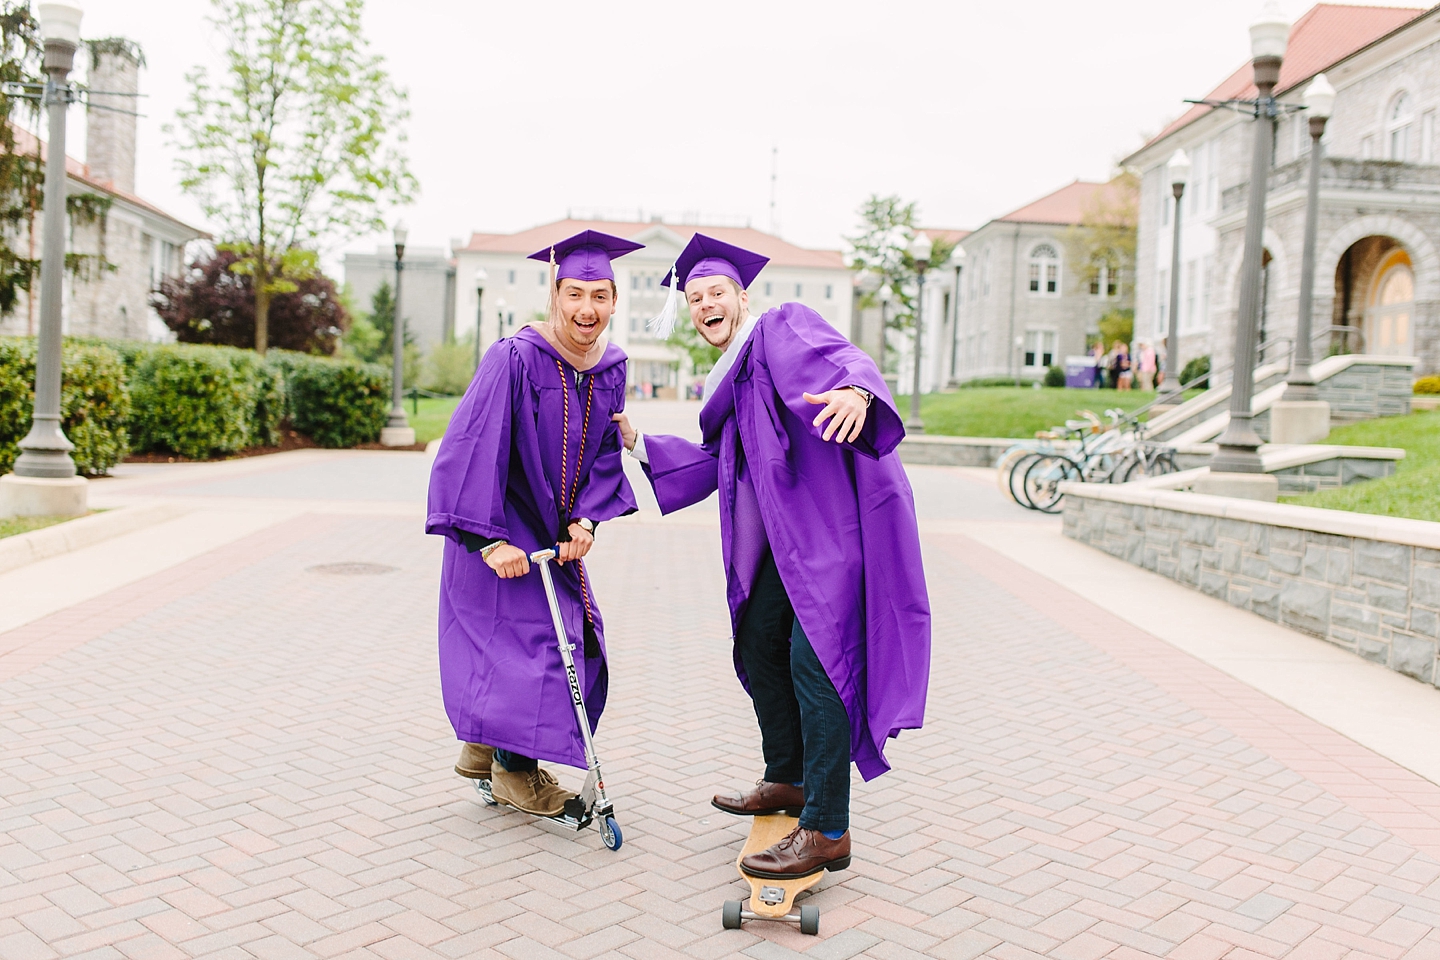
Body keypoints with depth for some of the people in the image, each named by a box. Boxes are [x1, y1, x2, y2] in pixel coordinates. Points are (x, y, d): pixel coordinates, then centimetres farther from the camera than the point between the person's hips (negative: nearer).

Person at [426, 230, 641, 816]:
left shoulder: (610, 370, 0)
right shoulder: (514, 359, -20)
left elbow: (606, 455, 5)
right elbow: (475, 446, -23)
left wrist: (587, 519, -11)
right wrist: (491, 539, -26)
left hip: (554, 530, 7)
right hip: (500, 531, -7)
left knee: (575, 637, 9)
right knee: (527, 633, -8)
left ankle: (486, 747, 28)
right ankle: (513, 769, 14)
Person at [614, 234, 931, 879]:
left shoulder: (781, 327, -2)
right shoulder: (728, 379, 23)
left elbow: (840, 357, -23)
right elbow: (714, 459, 31)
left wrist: (856, 390, -46)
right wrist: (639, 444, 28)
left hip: (831, 516, -10)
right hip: (783, 532, 10)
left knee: (814, 655, -14)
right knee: (760, 642, 15)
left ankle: (827, 830, -10)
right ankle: (787, 780, 33)